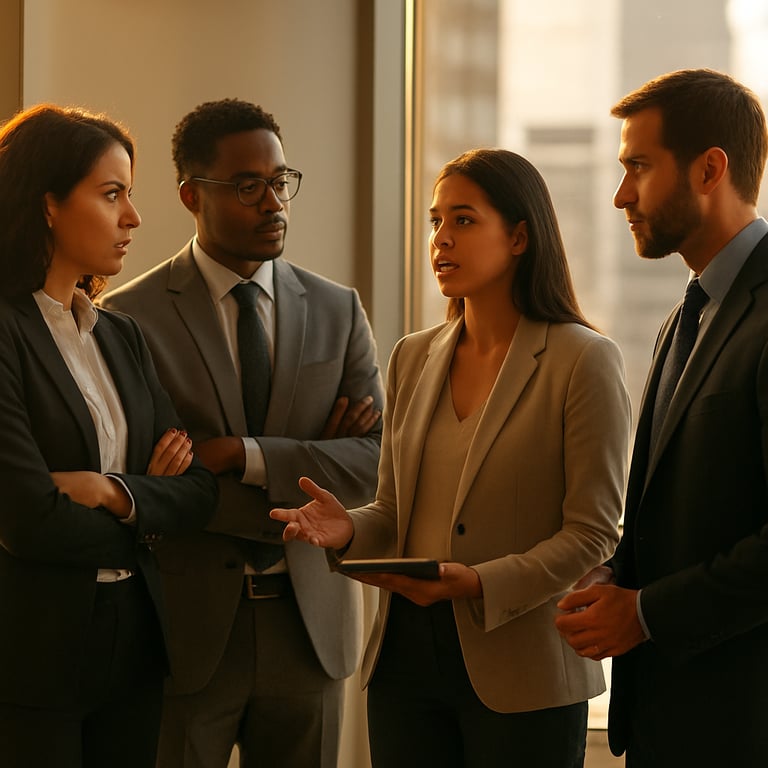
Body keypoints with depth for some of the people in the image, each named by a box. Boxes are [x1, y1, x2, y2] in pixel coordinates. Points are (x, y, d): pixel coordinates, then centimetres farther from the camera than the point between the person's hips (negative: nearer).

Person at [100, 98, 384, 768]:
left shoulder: (338, 311, 7)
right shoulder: (130, 317, -7)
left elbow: (374, 463, -2)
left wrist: (241, 454, -14)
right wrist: (302, 473, -11)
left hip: (311, 620, 4)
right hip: (187, 629, -3)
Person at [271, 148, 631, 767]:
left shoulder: (583, 361, -7)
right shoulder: (413, 358, 11)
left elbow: (592, 532, -10)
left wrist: (482, 584, -22)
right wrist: (349, 530, -6)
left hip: (519, 670, -5)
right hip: (406, 654, 5)